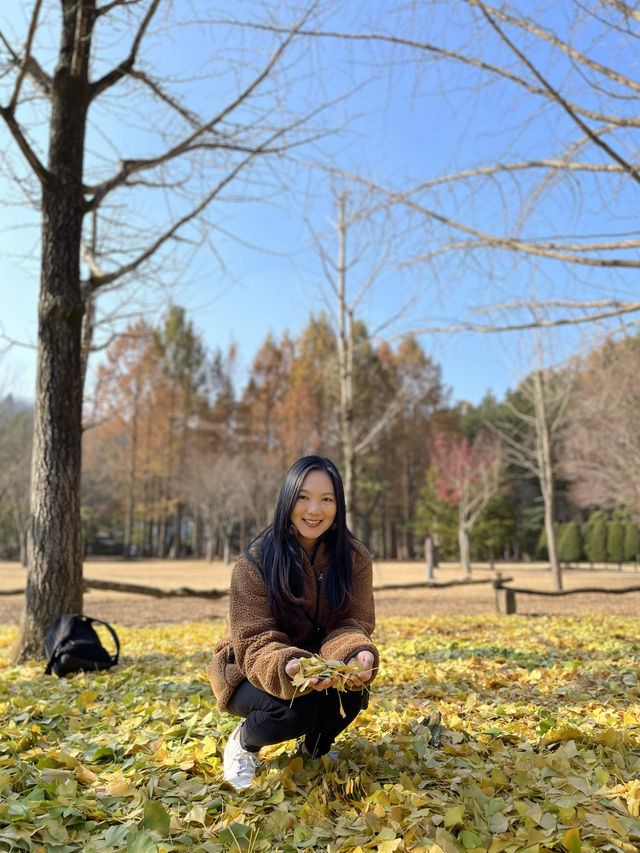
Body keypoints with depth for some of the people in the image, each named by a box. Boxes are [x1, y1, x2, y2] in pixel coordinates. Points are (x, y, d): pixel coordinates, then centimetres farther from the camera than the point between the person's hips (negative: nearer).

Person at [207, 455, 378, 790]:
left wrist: (357, 656, -39)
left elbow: (350, 624, -15)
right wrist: (288, 668, -46)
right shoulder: (254, 562, -22)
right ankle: (243, 741, 4)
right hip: (252, 672, -3)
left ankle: (313, 747, 9)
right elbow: (256, 643, -24)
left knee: (351, 692, -27)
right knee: (295, 709, -32)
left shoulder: (354, 558, -11)